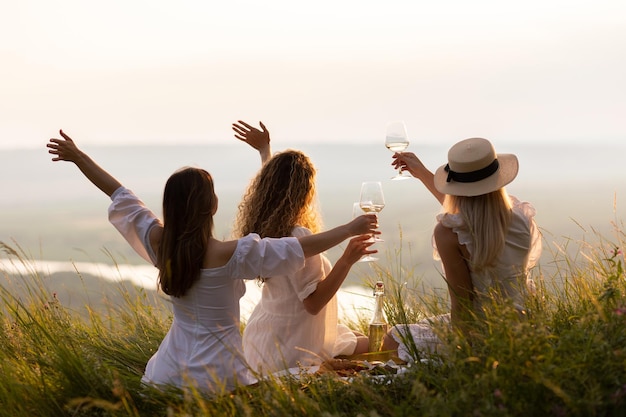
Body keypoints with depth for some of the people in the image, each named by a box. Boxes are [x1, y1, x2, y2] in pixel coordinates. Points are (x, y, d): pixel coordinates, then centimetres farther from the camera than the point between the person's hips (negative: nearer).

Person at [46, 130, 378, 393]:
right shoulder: (230, 254, -20)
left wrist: (78, 157, 18)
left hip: (170, 370, 6)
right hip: (216, 372, -6)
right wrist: (351, 229, -8)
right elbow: (301, 247, -17)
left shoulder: (159, 242, -5)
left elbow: (119, 195, 6)